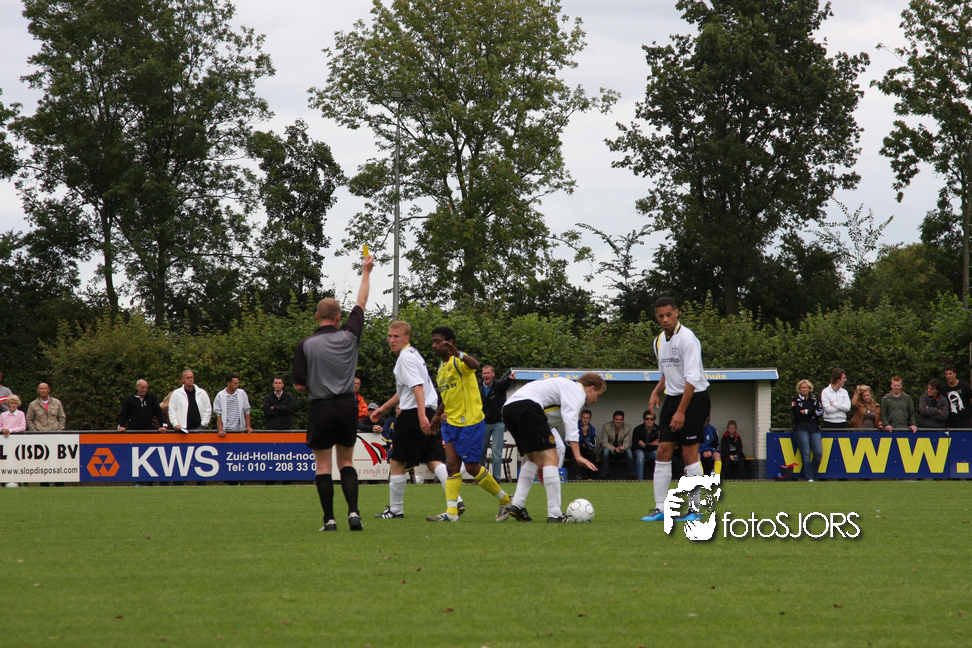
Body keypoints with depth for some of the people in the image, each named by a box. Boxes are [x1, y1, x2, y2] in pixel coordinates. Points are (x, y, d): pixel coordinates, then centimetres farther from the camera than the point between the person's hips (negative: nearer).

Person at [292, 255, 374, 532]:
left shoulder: (305, 345, -6)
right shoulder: (349, 337, -1)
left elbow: (299, 385, -5)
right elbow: (361, 303, 14)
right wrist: (366, 273, 26)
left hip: (321, 408, -2)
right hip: (348, 405, 2)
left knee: (323, 465, 3)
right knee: (346, 461, 12)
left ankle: (329, 519, -2)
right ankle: (353, 511, -4)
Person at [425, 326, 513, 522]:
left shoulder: (458, 361, -13)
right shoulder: (441, 367, 14)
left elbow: (475, 365, -38)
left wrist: (457, 353, -54)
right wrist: (438, 415, 33)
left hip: (471, 421, -8)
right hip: (451, 422, 8)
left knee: (472, 467, -4)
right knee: (452, 464, -4)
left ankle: (505, 501, 14)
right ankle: (451, 512, -7)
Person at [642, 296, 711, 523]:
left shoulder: (686, 338, -16)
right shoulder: (659, 341, 10)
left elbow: (692, 378, -20)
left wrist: (681, 411, -22)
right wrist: (656, 392, 7)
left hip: (694, 398, -8)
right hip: (672, 398, 8)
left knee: (689, 453, -8)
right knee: (663, 451, 0)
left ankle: (695, 509, -2)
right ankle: (660, 508, 1)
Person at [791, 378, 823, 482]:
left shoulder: (815, 400, 16)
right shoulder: (796, 400, 9)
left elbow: (820, 411, 1)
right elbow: (797, 414, -6)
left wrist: (806, 412, -5)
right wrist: (812, 413, -2)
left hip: (814, 428, 2)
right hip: (801, 428, -2)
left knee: (819, 453, -12)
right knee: (806, 454, -13)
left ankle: (812, 476, 3)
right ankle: (809, 478, -13)